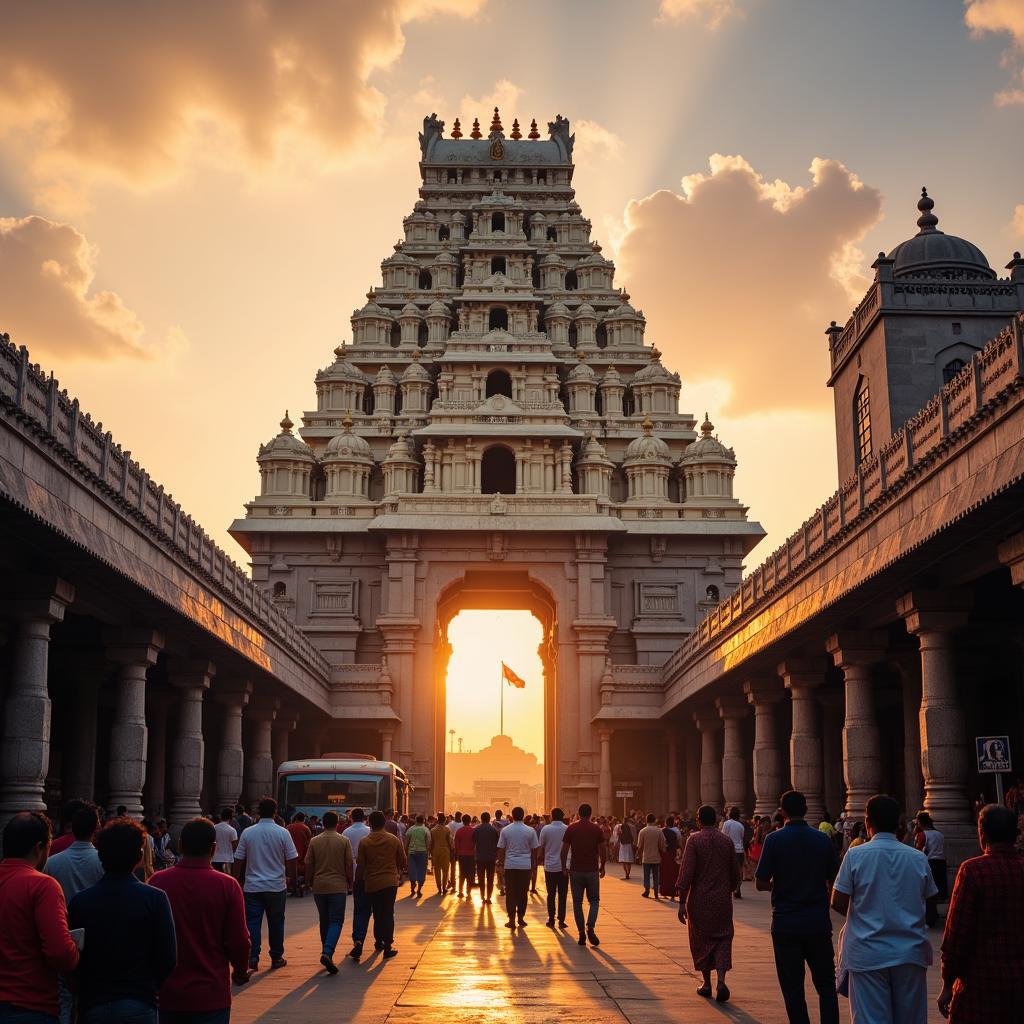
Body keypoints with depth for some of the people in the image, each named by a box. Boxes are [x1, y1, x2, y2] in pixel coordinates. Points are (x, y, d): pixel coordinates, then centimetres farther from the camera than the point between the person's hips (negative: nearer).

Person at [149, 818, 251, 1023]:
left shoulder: (158, 882, -7)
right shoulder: (227, 885, -10)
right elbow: (239, 940, -8)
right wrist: (241, 972, 12)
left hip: (167, 995, 2)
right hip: (212, 996, -2)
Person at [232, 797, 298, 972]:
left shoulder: (247, 833, -2)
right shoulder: (283, 833, -6)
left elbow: (238, 860, 2)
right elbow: (291, 860, -3)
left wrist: (238, 879, 15)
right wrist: (290, 877, 13)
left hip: (252, 886, 0)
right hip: (277, 886, 0)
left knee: (253, 922, 3)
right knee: (276, 923, 11)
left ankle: (253, 957, -7)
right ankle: (276, 957, 18)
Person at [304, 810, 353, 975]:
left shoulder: (314, 841, 0)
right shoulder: (344, 841, -4)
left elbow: (308, 864, 2)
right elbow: (349, 864, -3)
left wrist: (309, 881, 15)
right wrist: (350, 882, 11)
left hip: (319, 887, 3)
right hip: (338, 886, -3)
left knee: (324, 921, 16)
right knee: (336, 921, -2)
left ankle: (327, 953, 24)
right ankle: (327, 953, -21)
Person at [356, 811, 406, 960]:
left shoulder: (364, 842, -6)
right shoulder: (394, 840, -2)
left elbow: (360, 864, -3)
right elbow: (402, 860, 6)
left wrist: (364, 877, 16)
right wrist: (398, 872, 26)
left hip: (371, 883, 0)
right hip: (390, 882, 0)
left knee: (377, 913, 17)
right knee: (388, 913, 2)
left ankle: (378, 941, 25)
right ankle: (387, 946, -5)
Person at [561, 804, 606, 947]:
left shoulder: (571, 828, -2)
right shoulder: (597, 829, -2)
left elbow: (564, 851, -3)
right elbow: (602, 850, -1)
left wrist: (564, 867, 8)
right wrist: (602, 867, 12)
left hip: (576, 870, 0)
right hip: (592, 870, 0)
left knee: (577, 902, 8)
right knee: (594, 900, 11)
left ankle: (581, 933, 6)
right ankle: (590, 928, -9)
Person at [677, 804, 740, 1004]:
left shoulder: (694, 840, -9)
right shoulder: (727, 841, 2)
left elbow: (686, 872, -14)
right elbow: (734, 872, 8)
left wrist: (682, 902, -12)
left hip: (699, 900, -2)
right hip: (722, 899, 2)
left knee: (701, 940, 11)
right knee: (722, 939, 8)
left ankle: (707, 983, 19)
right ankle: (721, 980, -10)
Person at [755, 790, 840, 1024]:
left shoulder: (774, 840, -8)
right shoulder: (823, 839, 0)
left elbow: (760, 883, -8)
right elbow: (834, 881, 6)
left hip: (786, 923, -2)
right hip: (818, 921, 2)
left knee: (793, 987, 7)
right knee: (826, 984, 12)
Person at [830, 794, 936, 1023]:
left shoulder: (855, 855, -6)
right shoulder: (918, 858, 1)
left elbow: (837, 903, -5)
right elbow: (925, 901, 9)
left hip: (868, 954, -2)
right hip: (910, 952, 3)